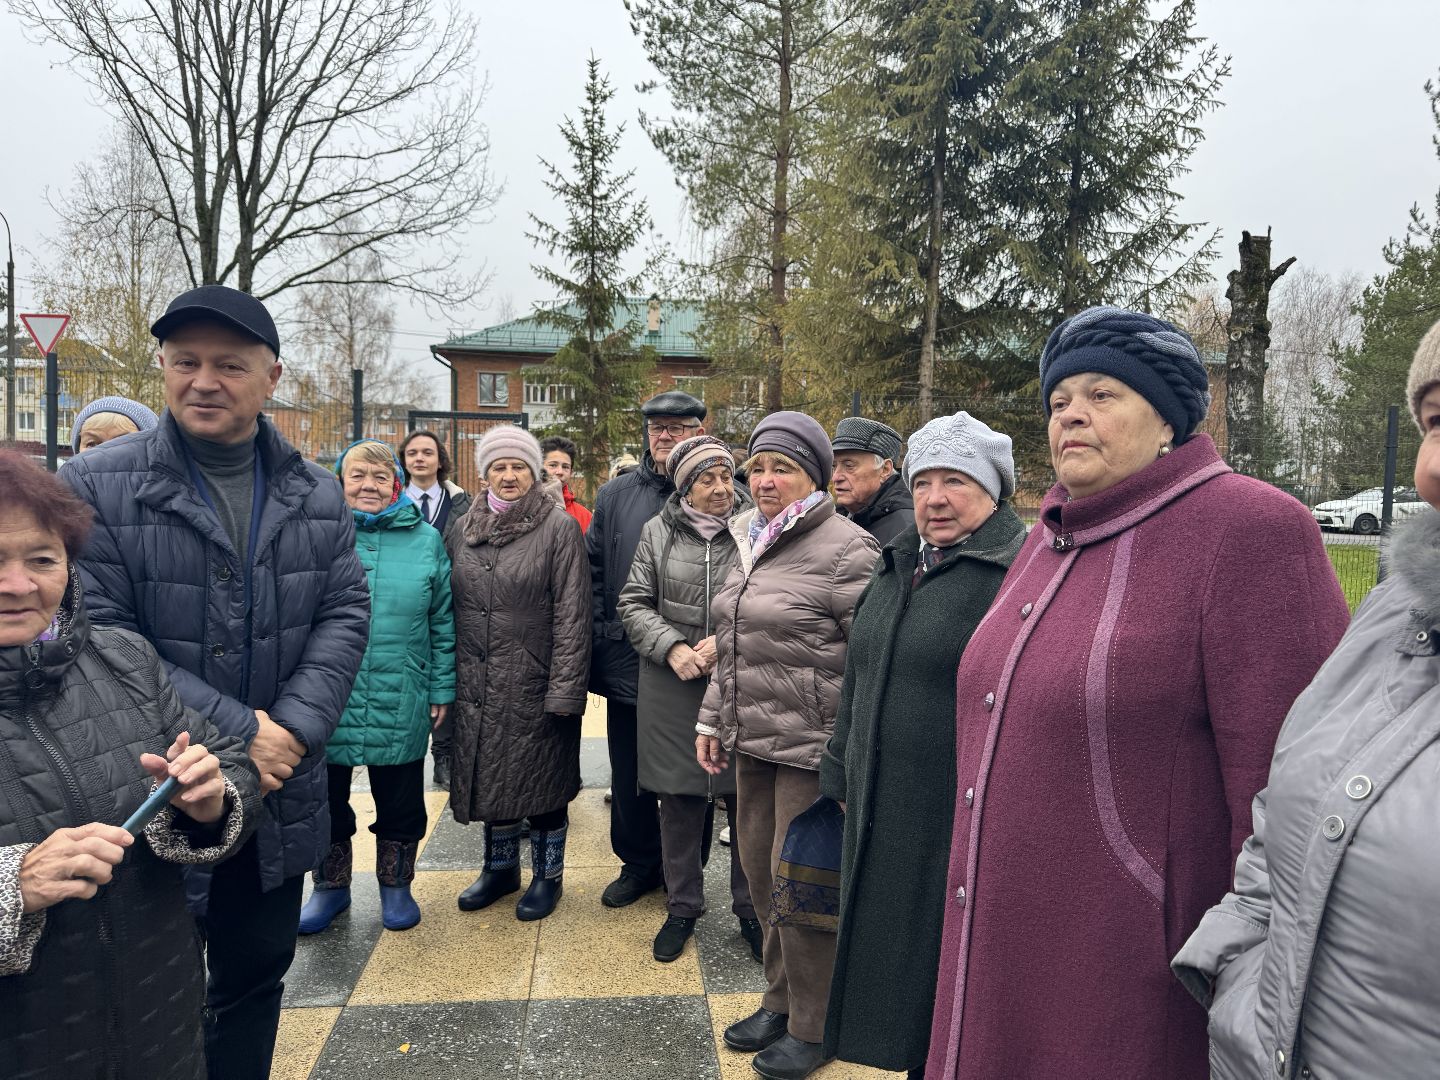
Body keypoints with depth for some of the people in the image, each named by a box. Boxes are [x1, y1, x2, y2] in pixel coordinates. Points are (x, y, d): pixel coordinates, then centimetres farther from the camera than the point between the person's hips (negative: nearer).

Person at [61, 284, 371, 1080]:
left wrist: (293, 728, -16)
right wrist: (236, 731, -19)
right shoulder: (95, 488, -10)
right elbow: (100, 639, -16)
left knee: (257, 978, 22)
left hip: (278, 799, 4)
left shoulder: (315, 495, 2)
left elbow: (345, 615, -1)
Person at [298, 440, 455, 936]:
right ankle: (331, 886, 36)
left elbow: (443, 624, 3)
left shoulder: (425, 540, 0)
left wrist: (442, 689, 2)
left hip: (401, 704, 0)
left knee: (400, 801, 13)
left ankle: (396, 885, 34)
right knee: (326, 800, 15)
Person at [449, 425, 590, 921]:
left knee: (543, 781, 9)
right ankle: (500, 867, 37)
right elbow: (450, 606, 12)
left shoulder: (559, 527, -9)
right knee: (490, 777, 16)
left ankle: (548, 875, 29)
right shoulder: (463, 529, 7)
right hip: (477, 684, 5)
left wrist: (564, 689, -16)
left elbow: (572, 614, -12)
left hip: (535, 684, -4)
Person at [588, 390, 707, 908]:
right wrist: (601, 632, 5)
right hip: (627, 665, 4)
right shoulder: (615, 497, 8)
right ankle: (638, 864, 37)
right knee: (629, 776, 16)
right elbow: (593, 571, 12)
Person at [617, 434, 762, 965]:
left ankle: (751, 908, 30)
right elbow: (634, 603, 4)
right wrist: (671, 647, -10)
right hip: (673, 689, 2)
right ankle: (682, 906, 33)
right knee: (680, 801, 13)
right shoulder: (658, 532, 4)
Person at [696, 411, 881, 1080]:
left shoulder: (846, 549, -14)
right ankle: (781, 1000, 38)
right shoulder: (753, 542, 12)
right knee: (761, 870, 17)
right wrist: (713, 719, 18)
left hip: (811, 747, -8)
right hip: (753, 741, 8)